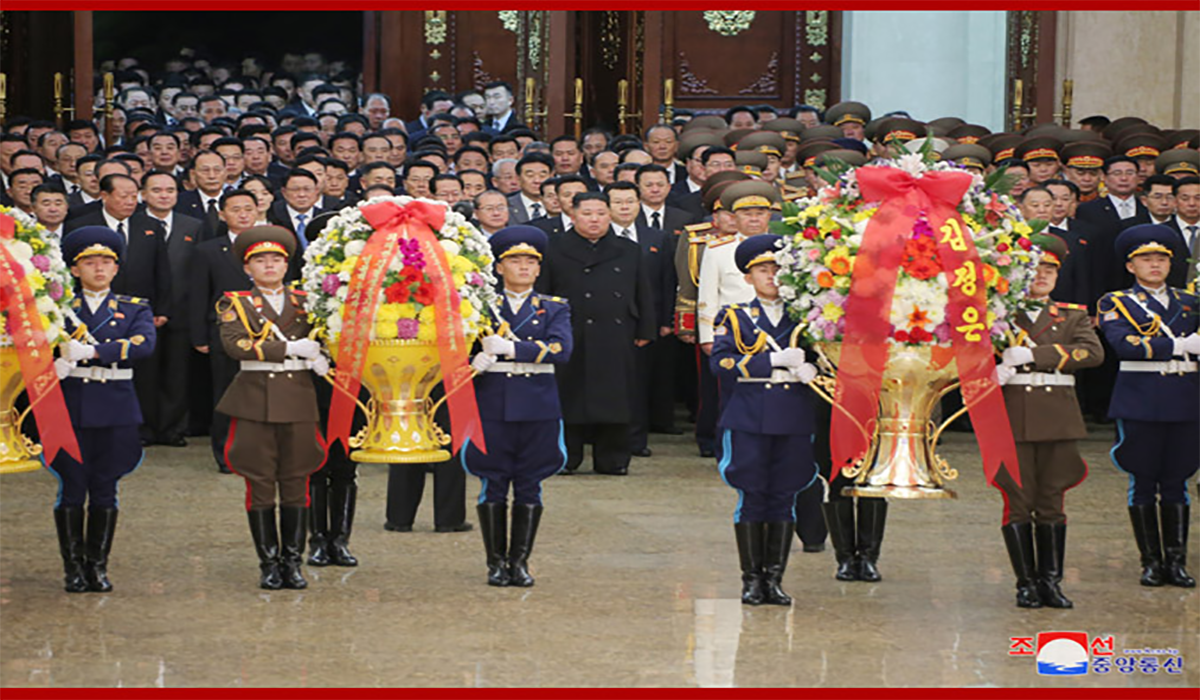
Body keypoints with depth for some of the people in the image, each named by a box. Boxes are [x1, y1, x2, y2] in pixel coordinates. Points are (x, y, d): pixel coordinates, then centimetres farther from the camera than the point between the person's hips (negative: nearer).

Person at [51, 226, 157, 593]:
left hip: (115, 408, 1)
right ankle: (73, 566, 9)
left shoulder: (134, 309, 8)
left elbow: (145, 344, -11)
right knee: (71, 487, 0)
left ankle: (98, 565, 13)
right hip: (70, 407, -1)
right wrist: (56, 363, -28)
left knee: (105, 489, 4)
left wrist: (91, 350, -22)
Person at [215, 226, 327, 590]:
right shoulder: (235, 304, 5)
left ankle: (293, 561, 8)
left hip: (299, 399, 2)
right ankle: (269, 564, 7)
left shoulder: (303, 302, 14)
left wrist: (319, 359, -12)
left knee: (296, 482, 2)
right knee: (260, 484, 0)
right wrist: (290, 348, -15)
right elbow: (234, 344, -11)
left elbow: (321, 338, 12)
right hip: (254, 400, -2)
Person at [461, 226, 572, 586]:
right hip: (491, 407, -1)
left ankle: (519, 562, 11)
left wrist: (511, 348, -18)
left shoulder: (554, 309, 9)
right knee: (493, 485, 1)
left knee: (529, 488, 3)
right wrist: (473, 362, -20)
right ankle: (496, 562, 10)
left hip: (538, 408, 1)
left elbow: (561, 349, -9)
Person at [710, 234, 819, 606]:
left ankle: (774, 579, 10)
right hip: (749, 421, -2)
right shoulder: (735, 317, 6)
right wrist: (776, 361, -15)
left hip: (793, 421, 2)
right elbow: (722, 363, -8)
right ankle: (752, 579, 8)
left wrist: (809, 369, -12)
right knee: (752, 498, 0)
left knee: (784, 500, 4)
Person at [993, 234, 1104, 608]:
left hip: (1058, 419, 1)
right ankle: (1026, 583, 6)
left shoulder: (1073, 316, 12)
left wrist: (1033, 354, -16)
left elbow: (1093, 352, -7)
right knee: (1018, 502, -1)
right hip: (1011, 419, -1)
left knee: (1051, 503, 4)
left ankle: (1051, 582, 10)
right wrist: (991, 371, -20)